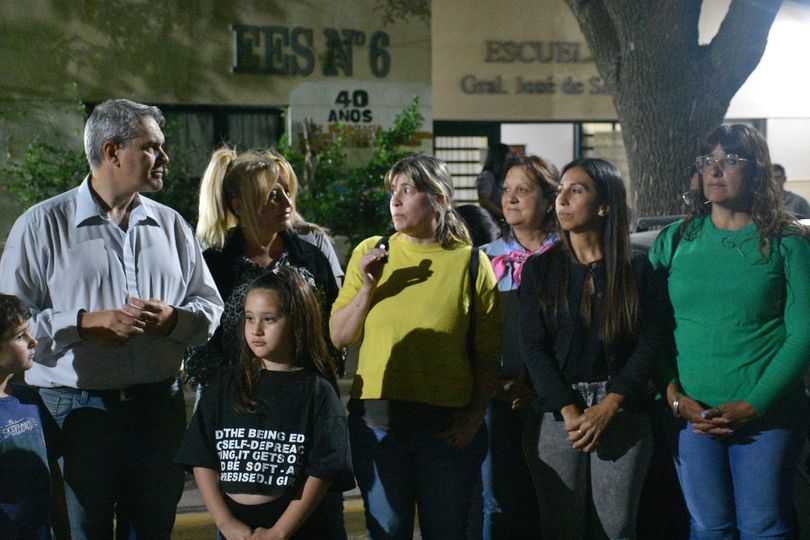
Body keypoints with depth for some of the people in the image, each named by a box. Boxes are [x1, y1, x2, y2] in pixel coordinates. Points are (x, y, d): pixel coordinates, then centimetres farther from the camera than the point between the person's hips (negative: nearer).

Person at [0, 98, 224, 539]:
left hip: (159, 408, 4)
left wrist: (172, 319, -8)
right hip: (75, 411, -4)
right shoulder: (43, 224, -1)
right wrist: (86, 323, -18)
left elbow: (209, 307, 13)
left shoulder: (170, 225, 12)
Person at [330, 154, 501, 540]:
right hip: (377, 421, 2)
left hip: (448, 426, -1)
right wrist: (367, 287, -8)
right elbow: (338, 337, 6)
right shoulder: (370, 254, 6)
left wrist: (475, 416, -6)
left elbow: (488, 353, 1)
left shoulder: (469, 262, -1)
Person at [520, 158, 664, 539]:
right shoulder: (540, 268, 7)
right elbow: (533, 346, -1)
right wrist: (569, 411, -13)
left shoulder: (637, 269, 5)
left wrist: (607, 408, -13)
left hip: (621, 413, -1)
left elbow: (649, 342, -2)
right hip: (556, 412, 1)